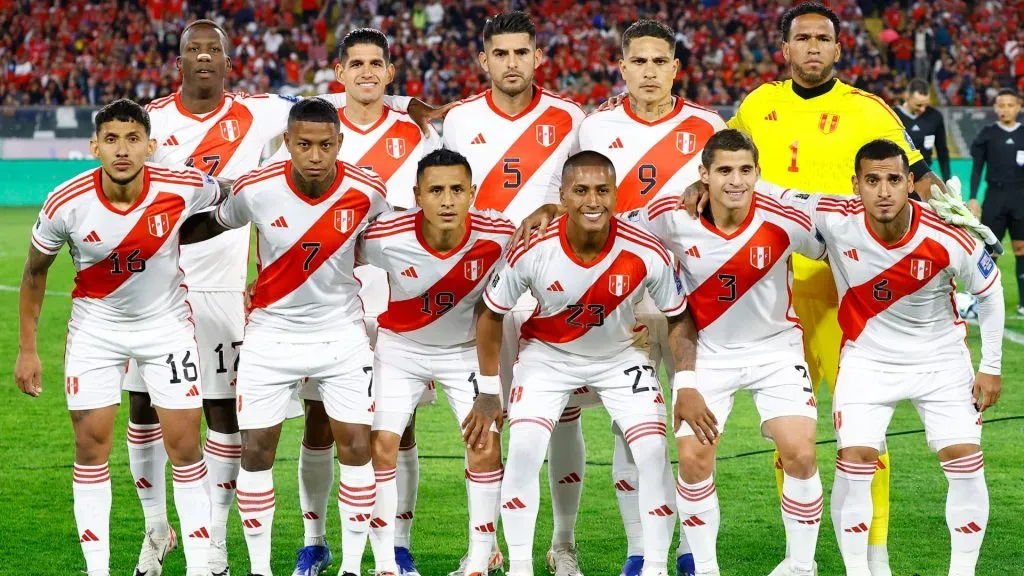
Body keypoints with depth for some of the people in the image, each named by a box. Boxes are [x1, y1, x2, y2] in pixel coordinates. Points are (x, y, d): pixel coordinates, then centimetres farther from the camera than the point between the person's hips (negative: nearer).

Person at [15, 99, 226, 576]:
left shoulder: (183, 189, -22)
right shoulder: (66, 205, -21)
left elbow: (232, 196, 2)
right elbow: (35, 271, -3)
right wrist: (27, 349, 0)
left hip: (168, 323, 0)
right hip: (96, 327, 0)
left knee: (184, 445, -2)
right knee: (91, 445, -1)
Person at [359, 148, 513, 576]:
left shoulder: (497, 235, -28)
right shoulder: (386, 237, -31)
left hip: (468, 350, 1)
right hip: (401, 348, -1)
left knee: (485, 445, -8)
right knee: (381, 444, -10)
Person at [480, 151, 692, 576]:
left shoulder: (647, 254, -26)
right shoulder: (531, 252, -27)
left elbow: (679, 318, -8)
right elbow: (491, 316, -10)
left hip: (622, 355, 1)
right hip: (548, 355, 0)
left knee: (653, 452, -13)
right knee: (523, 449, -17)